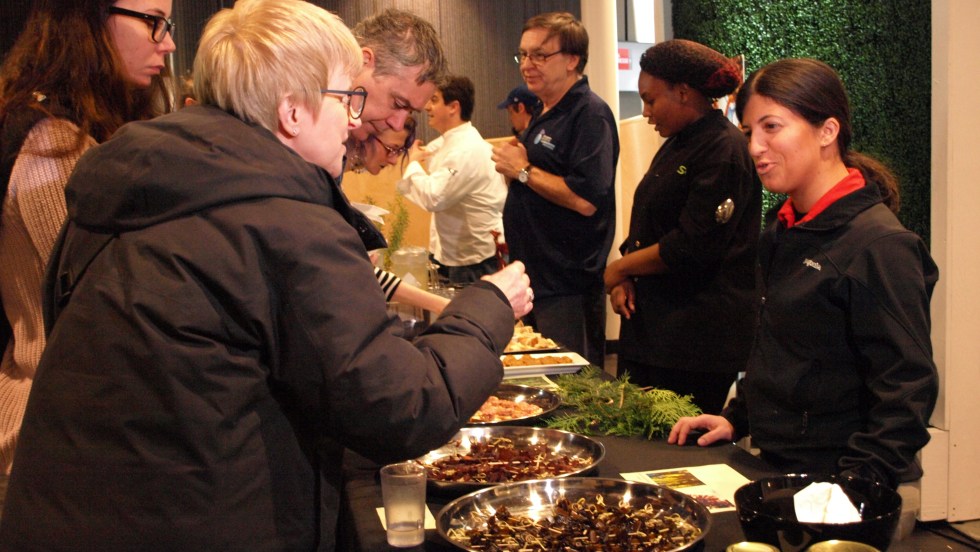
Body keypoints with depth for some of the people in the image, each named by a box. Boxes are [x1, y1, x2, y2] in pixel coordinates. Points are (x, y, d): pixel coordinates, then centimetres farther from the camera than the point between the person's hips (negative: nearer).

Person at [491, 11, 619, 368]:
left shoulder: (590, 114, -15)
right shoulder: (544, 113, 15)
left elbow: (586, 200, -27)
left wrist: (523, 170, -17)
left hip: (568, 288, -10)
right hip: (536, 278, 10)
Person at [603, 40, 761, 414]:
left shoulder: (724, 151, -14)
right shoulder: (676, 145, 16)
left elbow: (692, 248, -20)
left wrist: (620, 269, -9)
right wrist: (625, 279, 1)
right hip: (650, 323, 9)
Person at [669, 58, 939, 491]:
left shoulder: (880, 244, -17)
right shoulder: (783, 234, 9)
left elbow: (907, 388, -19)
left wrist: (855, 486, -23)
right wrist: (736, 419, 12)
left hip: (834, 481, -7)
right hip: (778, 467, 7)